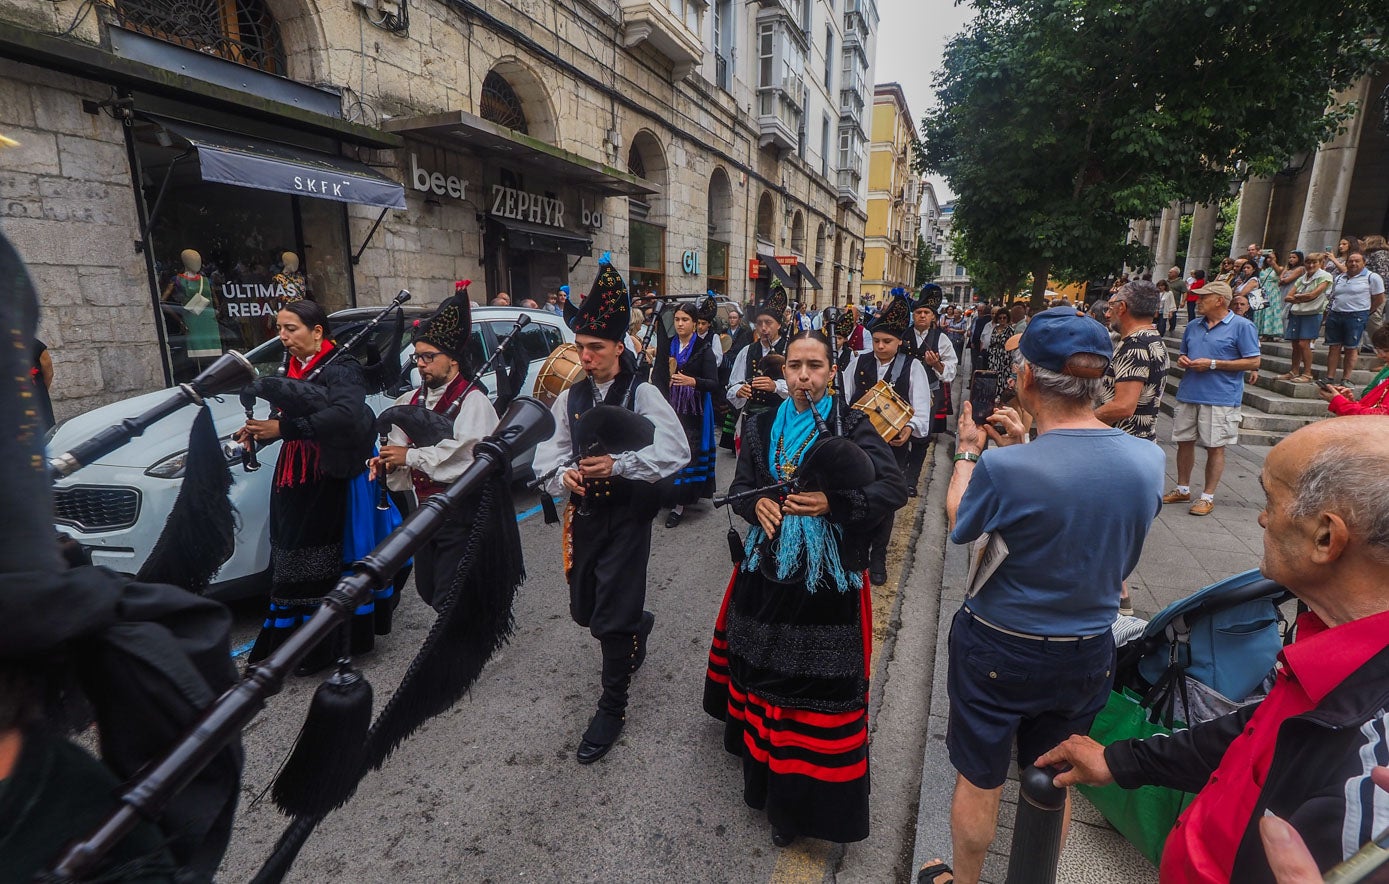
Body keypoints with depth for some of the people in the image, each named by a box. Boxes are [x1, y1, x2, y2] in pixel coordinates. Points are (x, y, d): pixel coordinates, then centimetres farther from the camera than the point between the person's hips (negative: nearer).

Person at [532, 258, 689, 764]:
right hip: (584, 514, 6)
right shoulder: (571, 397, 4)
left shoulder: (642, 394, -12)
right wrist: (562, 474, -17)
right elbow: (548, 453, 5)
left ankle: (613, 706, 23)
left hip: (628, 517, -5)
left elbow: (676, 452, -19)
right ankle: (638, 625, 51)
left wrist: (618, 465, -29)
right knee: (583, 609, 18)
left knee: (612, 618, 0)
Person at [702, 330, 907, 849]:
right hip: (766, 574, 4)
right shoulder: (762, 426, 7)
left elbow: (894, 488, -15)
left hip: (827, 581, -4)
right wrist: (756, 504, -14)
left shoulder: (852, 427, -6)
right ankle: (763, 771, 43)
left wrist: (831, 503, -30)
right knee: (761, 673, 15)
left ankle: (799, 805, 21)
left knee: (819, 689, 0)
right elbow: (741, 486, 9)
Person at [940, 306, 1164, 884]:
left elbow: (959, 524, -9)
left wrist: (968, 452, 4)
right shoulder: (1148, 461, -13)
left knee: (979, 781, 19)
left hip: (998, 651, -4)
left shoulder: (1004, 469, -30)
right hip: (1088, 654, 5)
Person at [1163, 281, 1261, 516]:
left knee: (1215, 447, 1)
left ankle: (1207, 497, 10)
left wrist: (1213, 364, -15)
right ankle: (1182, 490, 24)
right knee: (1184, 442, 11)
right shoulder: (1193, 327, 14)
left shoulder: (1242, 326, -4)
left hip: (1220, 398, -6)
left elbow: (1253, 363, -8)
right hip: (1188, 394, 6)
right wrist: (1182, 360, 2)